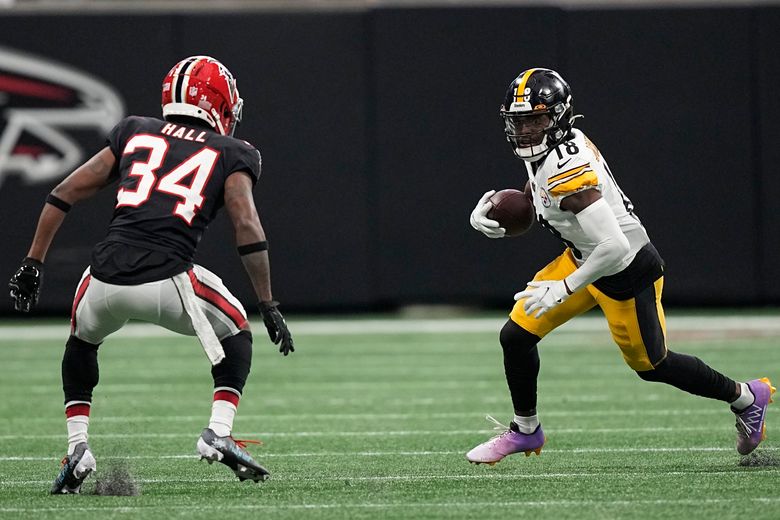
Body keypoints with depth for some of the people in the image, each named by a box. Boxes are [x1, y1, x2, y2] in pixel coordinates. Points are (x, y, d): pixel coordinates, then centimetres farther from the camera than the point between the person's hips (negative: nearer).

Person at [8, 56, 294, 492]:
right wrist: (269, 306, 5)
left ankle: (77, 448, 19)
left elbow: (64, 194, 18)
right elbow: (248, 228, 0)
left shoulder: (136, 134, 22)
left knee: (83, 341, 34)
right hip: (167, 282, -3)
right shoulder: (230, 154, 13)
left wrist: (34, 263, 24)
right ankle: (219, 435, 11)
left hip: (106, 279, 3)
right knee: (235, 332, 26)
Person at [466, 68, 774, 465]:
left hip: (626, 271, -9)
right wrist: (485, 214, -2)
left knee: (650, 364, 13)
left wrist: (563, 289, -27)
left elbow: (614, 247, -38)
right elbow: (534, 197, 16)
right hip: (582, 259, 9)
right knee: (516, 336, 3)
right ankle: (525, 431, 24)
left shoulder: (567, 172, -34)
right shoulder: (543, 150, -6)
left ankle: (746, 398, 35)